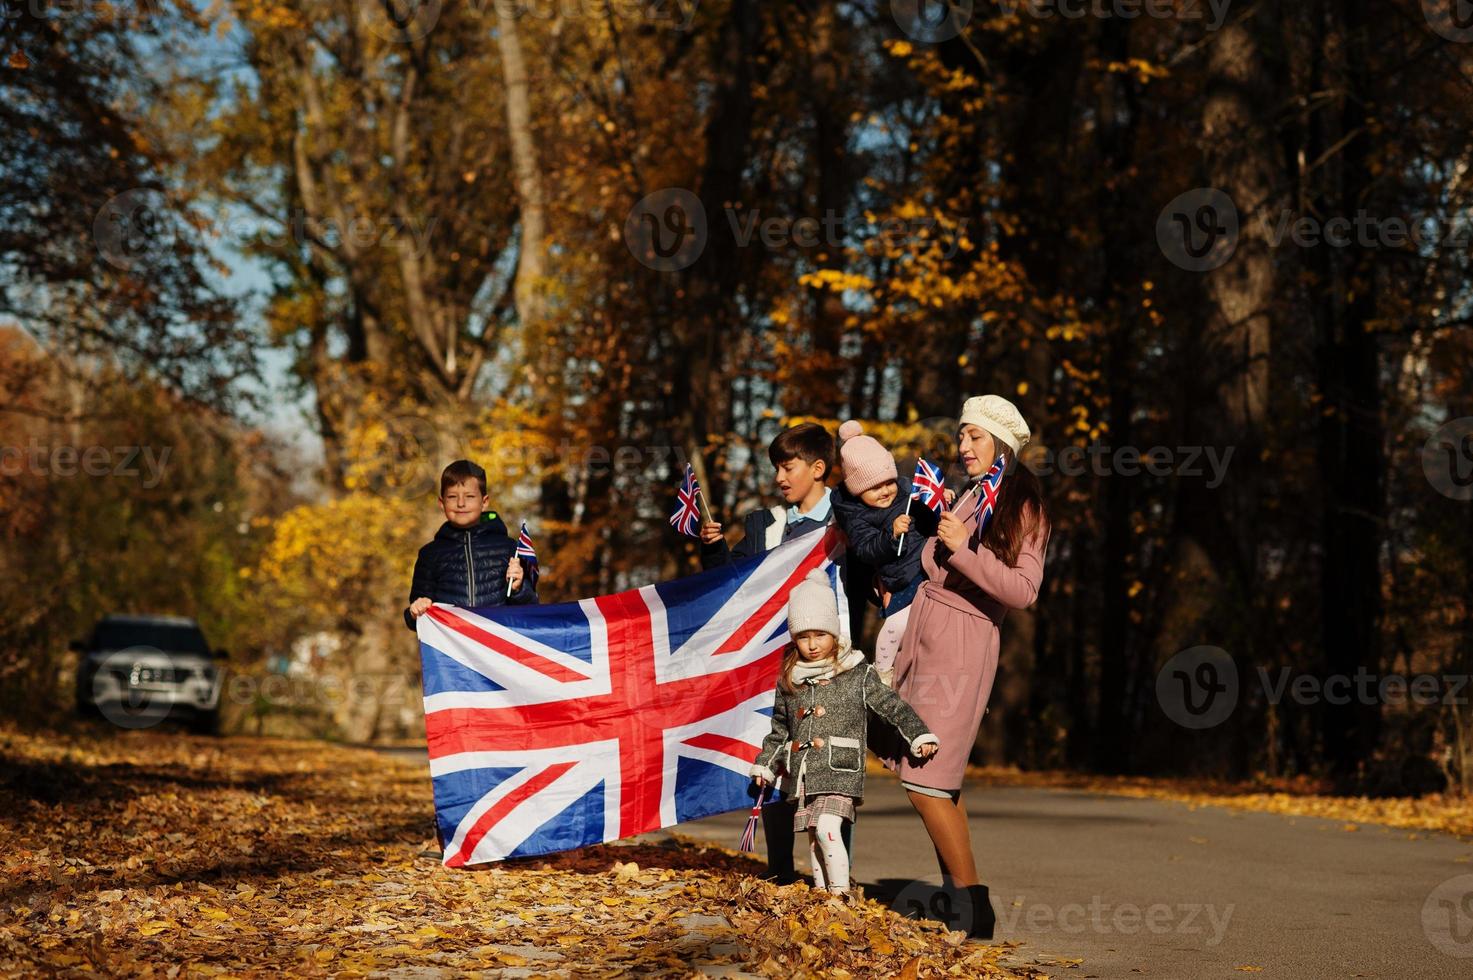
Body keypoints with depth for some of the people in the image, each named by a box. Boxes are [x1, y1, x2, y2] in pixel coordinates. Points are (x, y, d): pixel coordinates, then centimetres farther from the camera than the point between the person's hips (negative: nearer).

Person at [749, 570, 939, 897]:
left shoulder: (858, 675, 1)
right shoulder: (789, 682, 13)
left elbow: (892, 706, -1)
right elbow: (779, 729, 24)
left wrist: (919, 736, -10)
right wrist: (765, 765, 24)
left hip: (840, 772, -5)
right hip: (803, 777, 5)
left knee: (827, 827, -20)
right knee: (815, 837, 6)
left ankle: (841, 890, -13)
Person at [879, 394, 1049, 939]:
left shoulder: (1022, 507, -6)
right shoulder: (966, 496, 16)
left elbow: (1023, 590, -17)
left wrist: (963, 550, -21)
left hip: (962, 648, -8)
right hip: (924, 637, 8)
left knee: (925, 782, -12)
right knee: (936, 780, 8)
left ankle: (974, 908, -5)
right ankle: (956, 893, 14)